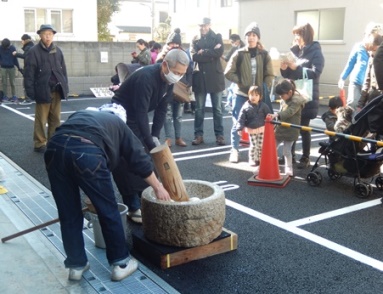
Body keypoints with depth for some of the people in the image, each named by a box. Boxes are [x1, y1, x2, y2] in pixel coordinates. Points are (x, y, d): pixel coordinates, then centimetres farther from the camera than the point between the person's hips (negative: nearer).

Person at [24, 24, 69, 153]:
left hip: (57, 90, 4)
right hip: (43, 91, -4)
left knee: (56, 119, 10)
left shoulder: (57, 50, 8)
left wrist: (65, 87, 6)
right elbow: (28, 73, -6)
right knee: (41, 120, 2)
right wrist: (30, 92, -11)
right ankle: (40, 144, 11)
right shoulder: (34, 51, -5)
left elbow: (63, 70, 12)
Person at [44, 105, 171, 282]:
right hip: (86, 152, -4)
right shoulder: (118, 123, 30)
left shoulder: (80, 115, 40)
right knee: (108, 211, 15)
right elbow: (138, 158, 29)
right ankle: (121, 263, 27)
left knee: (68, 214, 19)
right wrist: (157, 187, 41)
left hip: (55, 147, 4)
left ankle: (76, 265, 32)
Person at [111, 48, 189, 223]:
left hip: (138, 118, 8)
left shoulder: (168, 79, -6)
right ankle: (133, 208, -3)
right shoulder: (146, 78, -32)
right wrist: (151, 145, -33)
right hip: (121, 117, -8)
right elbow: (141, 113, -34)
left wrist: (155, 137, -9)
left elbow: (161, 109, -2)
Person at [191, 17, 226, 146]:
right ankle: (198, 135, 11)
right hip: (200, 77, 2)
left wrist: (203, 52, -9)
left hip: (215, 77, -1)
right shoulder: (196, 40, 11)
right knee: (199, 109, 4)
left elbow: (219, 52, -11)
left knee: (217, 109, 4)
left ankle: (219, 135, 10)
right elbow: (194, 56, -5)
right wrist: (210, 55, -13)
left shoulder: (217, 37, 7)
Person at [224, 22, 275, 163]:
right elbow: (228, 72, -1)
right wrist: (241, 82, -10)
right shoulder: (239, 54, 0)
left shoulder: (264, 55, 4)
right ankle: (234, 150, 14)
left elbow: (269, 75, 5)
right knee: (237, 123, 2)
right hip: (241, 95, -1)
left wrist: (263, 89, -9)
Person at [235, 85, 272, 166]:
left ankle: (260, 159, 24)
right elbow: (241, 118, -10)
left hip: (261, 129, 2)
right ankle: (252, 159, 16)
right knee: (253, 145, 1)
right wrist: (240, 129, -16)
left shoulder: (263, 106, -4)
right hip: (251, 130, -2)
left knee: (261, 145, 8)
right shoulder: (246, 107, -10)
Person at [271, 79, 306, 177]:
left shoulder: (296, 100, -18)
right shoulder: (284, 100, 7)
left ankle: (288, 169, 16)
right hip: (280, 128, 8)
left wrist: (277, 115, -45)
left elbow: (289, 112, -32)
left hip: (290, 130, -8)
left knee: (287, 151, -1)